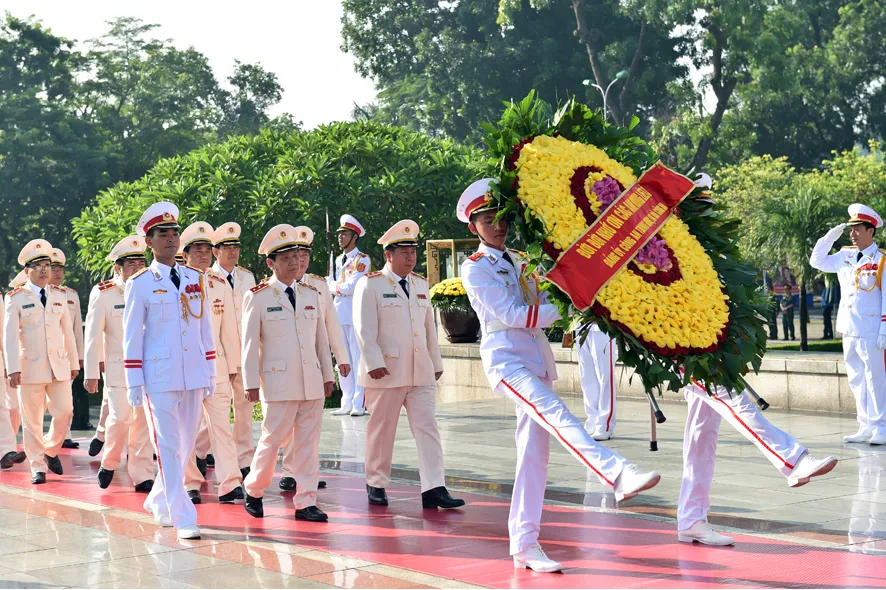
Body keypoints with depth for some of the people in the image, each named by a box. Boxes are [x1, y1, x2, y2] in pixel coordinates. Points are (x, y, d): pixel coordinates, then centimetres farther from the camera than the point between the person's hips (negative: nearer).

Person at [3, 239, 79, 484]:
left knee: (64, 411, -3)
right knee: (32, 420, 2)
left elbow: (68, 331, 14)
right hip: (30, 366, -3)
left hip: (59, 366, 3)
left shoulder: (60, 296, 11)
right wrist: (13, 369, -14)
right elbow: (10, 335, -6)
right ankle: (38, 467, 12)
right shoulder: (16, 298, -1)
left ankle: (51, 451, 23)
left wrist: (74, 363, 14)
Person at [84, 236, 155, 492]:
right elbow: (93, 335, -3)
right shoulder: (103, 293, -3)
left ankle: (142, 476, 9)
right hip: (117, 366, -3)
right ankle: (108, 463, 17)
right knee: (120, 417, -9)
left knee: (143, 422, 2)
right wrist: (91, 373, -5)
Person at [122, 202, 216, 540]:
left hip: (193, 376, 4)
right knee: (168, 447, -4)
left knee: (186, 445, 10)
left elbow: (205, 329, 13)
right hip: (159, 377, -4)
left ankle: (158, 502, 30)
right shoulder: (140, 283, -2)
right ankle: (183, 519, -1)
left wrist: (210, 373, 10)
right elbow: (132, 336, -1)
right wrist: (133, 382, -5)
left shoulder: (196, 279, 9)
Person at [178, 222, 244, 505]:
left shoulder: (221, 285, 9)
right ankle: (190, 484, 15)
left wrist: (232, 365, 10)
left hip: (215, 364, 2)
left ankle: (230, 484, -8)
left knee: (222, 424, -4)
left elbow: (229, 328, 12)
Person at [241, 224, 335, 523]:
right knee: (272, 439, 0)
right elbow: (250, 342, -2)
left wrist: (328, 375, 14)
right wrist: (251, 382, -6)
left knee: (309, 442, 4)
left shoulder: (311, 294, 12)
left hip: (312, 382, 5)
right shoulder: (258, 297, -1)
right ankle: (253, 490, 22)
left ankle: (305, 502, 9)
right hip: (278, 383, -4)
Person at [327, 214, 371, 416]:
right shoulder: (339, 260, 19)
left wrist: (333, 286, -2)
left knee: (358, 360, -7)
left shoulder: (362, 260, -5)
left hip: (355, 316, -8)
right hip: (339, 315, 8)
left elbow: (351, 287, -15)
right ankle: (347, 403, 14)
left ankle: (359, 404, -5)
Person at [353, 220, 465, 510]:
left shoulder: (421, 284, 16)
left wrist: (436, 362, 20)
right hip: (386, 372, -5)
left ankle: (434, 489, -6)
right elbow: (364, 329, -9)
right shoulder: (370, 284, -3)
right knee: (381, 431, 6)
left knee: (427, 428, -4)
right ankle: (376, 484, 20)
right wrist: (374, 363, -18)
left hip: (420, 372, 5)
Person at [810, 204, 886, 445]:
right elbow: (817, 262, 16)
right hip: (849, 331, 6)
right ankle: (866, 427, 18)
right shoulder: (845, 256, 10)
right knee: (857, 381, 10)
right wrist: (830, 237, 4)